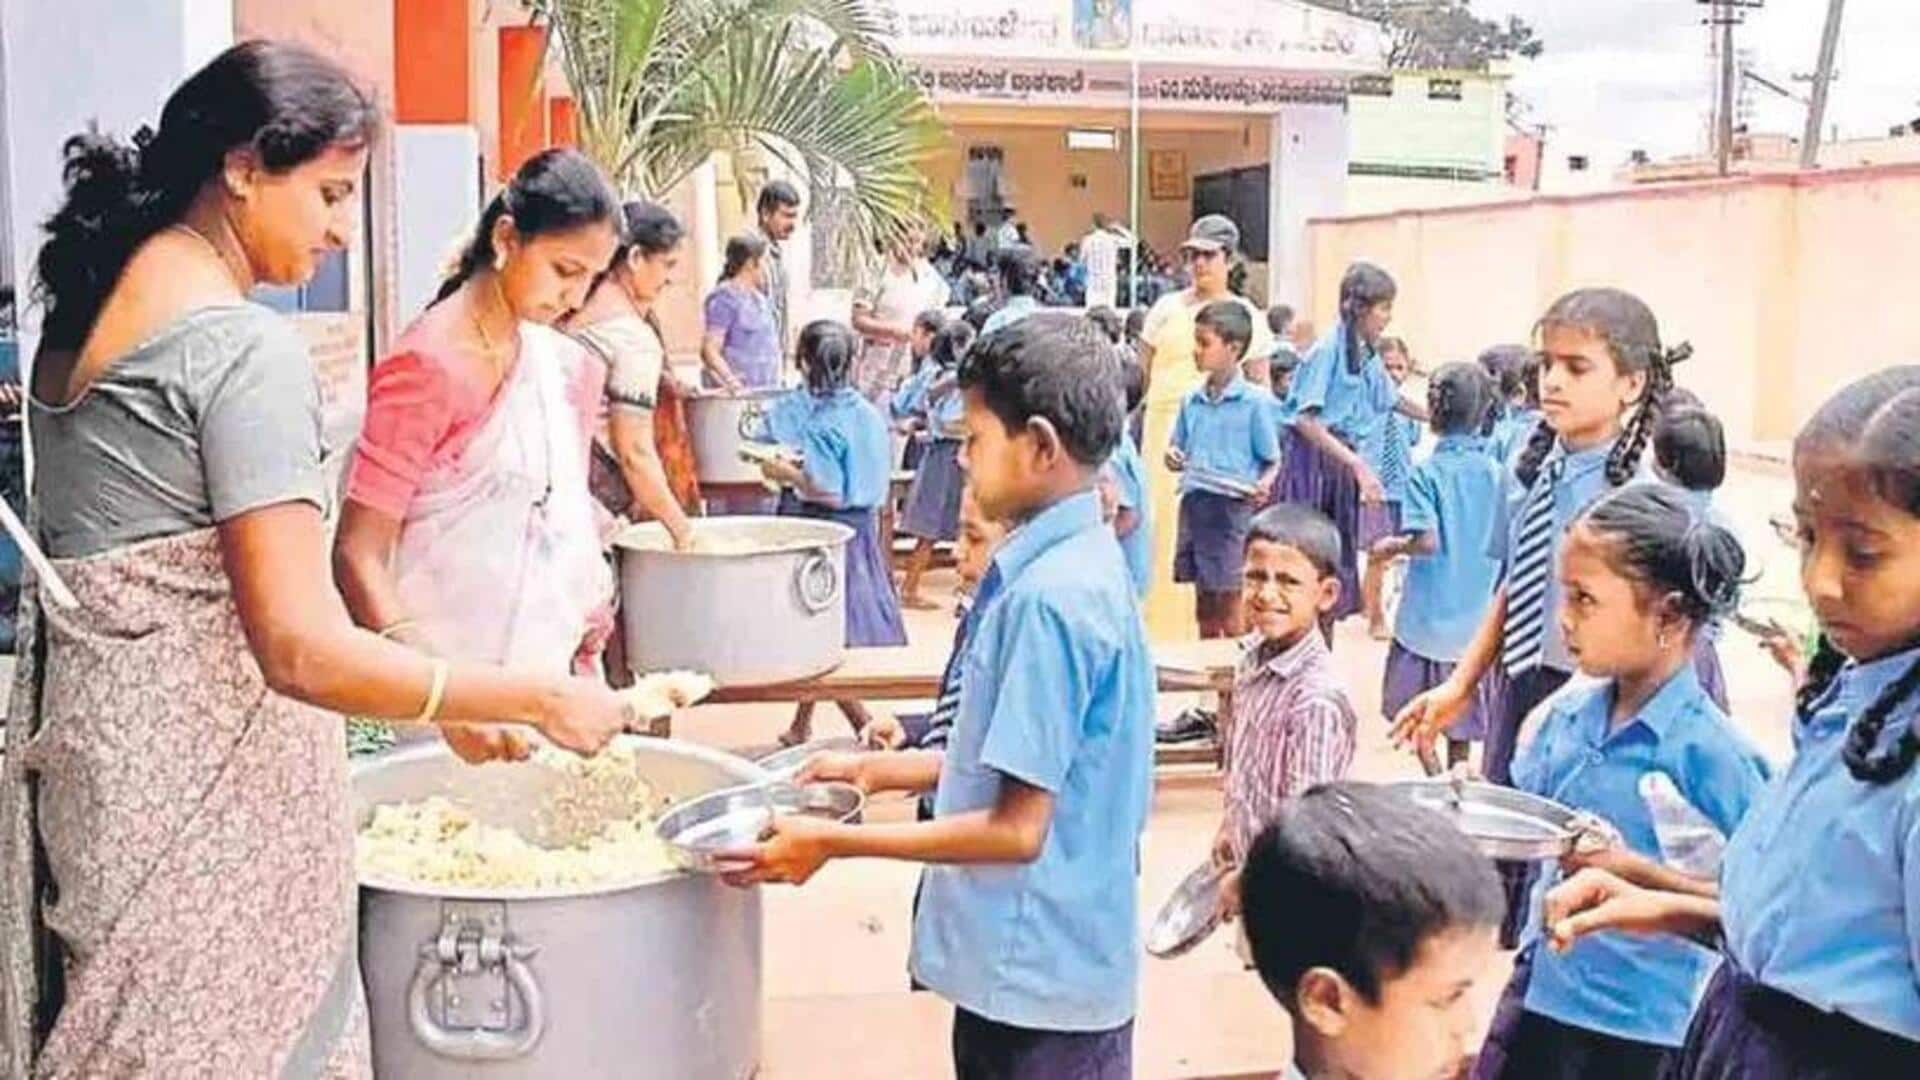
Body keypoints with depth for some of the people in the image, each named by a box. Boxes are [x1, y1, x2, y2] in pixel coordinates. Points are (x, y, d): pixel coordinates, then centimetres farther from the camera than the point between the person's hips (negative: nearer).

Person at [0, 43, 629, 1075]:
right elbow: (306, 649, -24)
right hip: (194, 768, -9)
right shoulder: (247, 345, -18)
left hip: (88, 725, 9)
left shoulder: (88, 305, 10)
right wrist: (540, 699, -16)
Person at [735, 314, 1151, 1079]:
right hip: (1042, 956, 9)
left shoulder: (1048, 595, -24)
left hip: (1037, 969, -9)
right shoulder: (1074, 562, 5)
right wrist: (883, 770, 12)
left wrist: (833, 843, -17)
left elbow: (1016, 828, -23)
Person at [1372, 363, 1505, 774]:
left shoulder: (1427, 472, -14)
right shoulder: (1497, 474, -1)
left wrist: (1392, 546, -5)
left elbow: (1427, 540, -23)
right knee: (1461, 711, 16)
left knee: (1413, 714, 8)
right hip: (1476, 616, 5)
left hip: (1429, 615, -5)